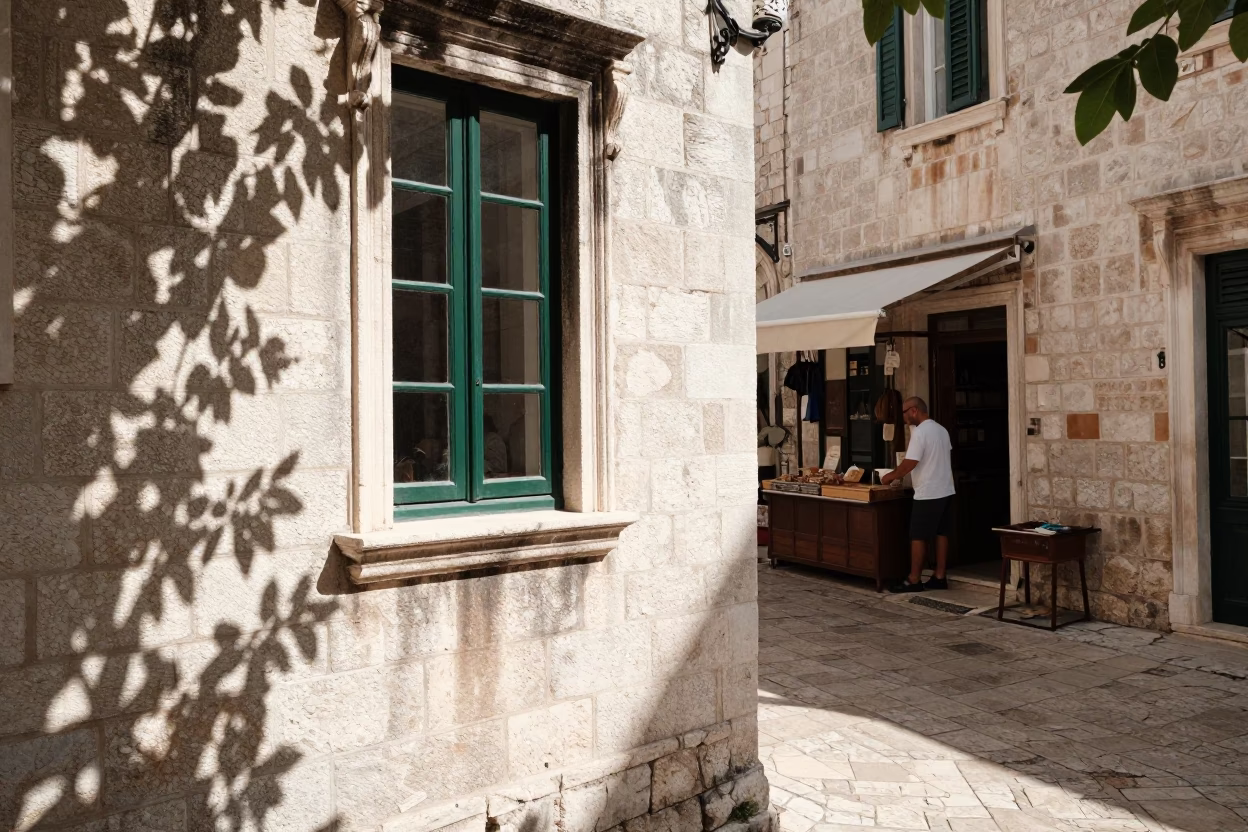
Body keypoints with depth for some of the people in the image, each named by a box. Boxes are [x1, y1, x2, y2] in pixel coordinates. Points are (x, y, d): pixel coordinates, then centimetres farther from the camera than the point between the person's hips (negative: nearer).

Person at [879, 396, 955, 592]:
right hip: (946, 491, 9)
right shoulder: (941, 430, 12)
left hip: (928, 494, -9)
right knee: (941, 534, 11)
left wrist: (890, 476, -4)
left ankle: (914, 580, 3)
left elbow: (909, 464, -19)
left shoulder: (920, 432, -17)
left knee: (918, 537, -2)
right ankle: (939, 577, 16)